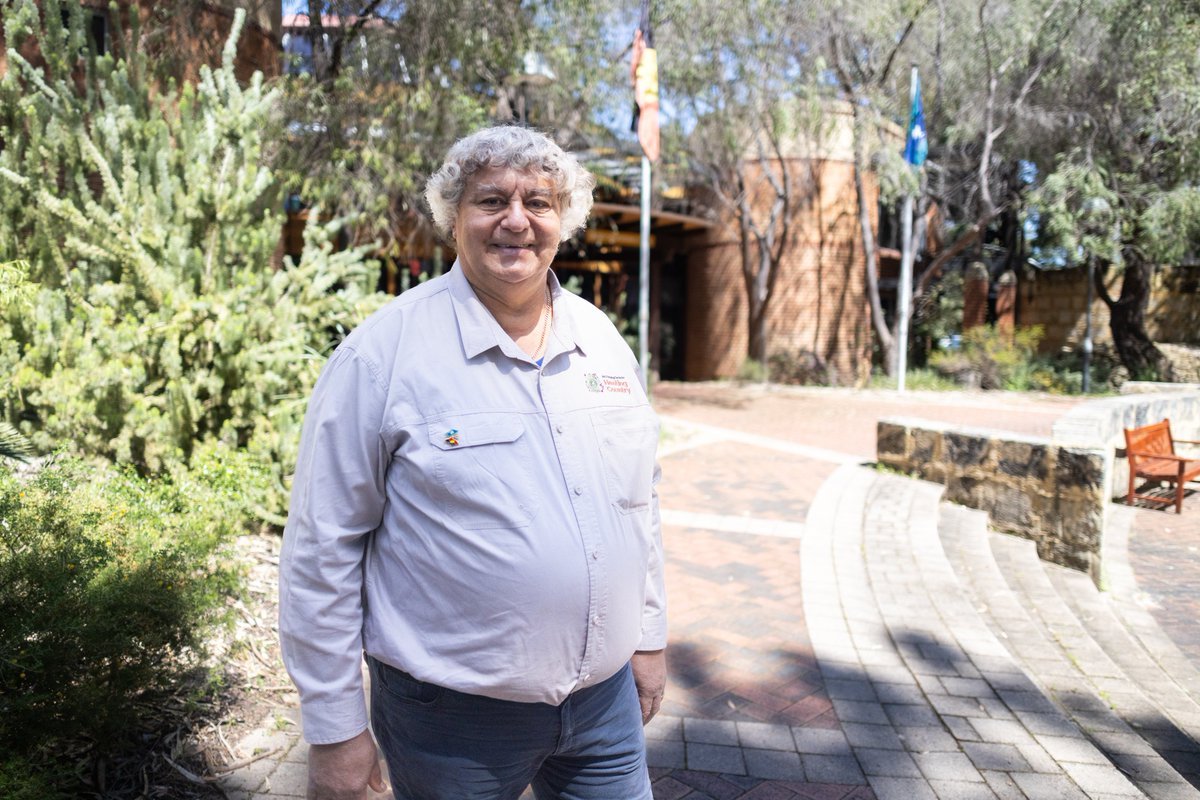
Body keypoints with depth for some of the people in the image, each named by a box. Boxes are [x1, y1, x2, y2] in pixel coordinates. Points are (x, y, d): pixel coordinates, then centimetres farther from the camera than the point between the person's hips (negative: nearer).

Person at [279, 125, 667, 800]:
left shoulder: (603, 340, 2)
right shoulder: (384, 352, -14)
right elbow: (323, 546, -12)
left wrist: (649, 636, 13)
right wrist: (334, 728, -8)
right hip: (452, 713, -4)